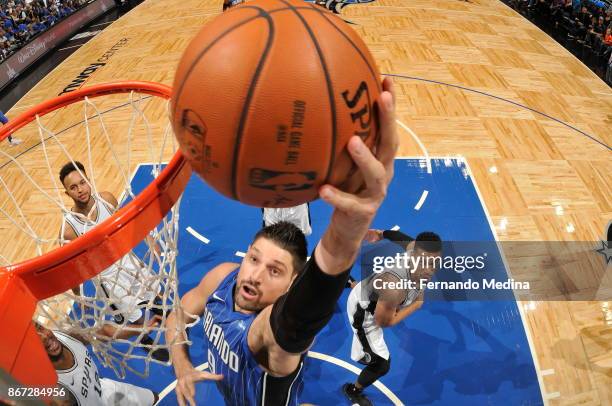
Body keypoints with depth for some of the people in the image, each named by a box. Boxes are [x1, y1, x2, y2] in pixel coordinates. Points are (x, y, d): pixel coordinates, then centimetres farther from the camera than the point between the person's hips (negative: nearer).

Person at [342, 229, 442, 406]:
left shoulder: (415, 247, -27)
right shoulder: (395, 287, -48)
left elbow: (402, 237, -4)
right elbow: (383, 322, -30)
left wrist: (381, 233, 16)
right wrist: (417, 304, -21)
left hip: (368, 290, 7)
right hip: (363, 310, -7)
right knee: (382, 364, 0)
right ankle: (353, 391, 31)